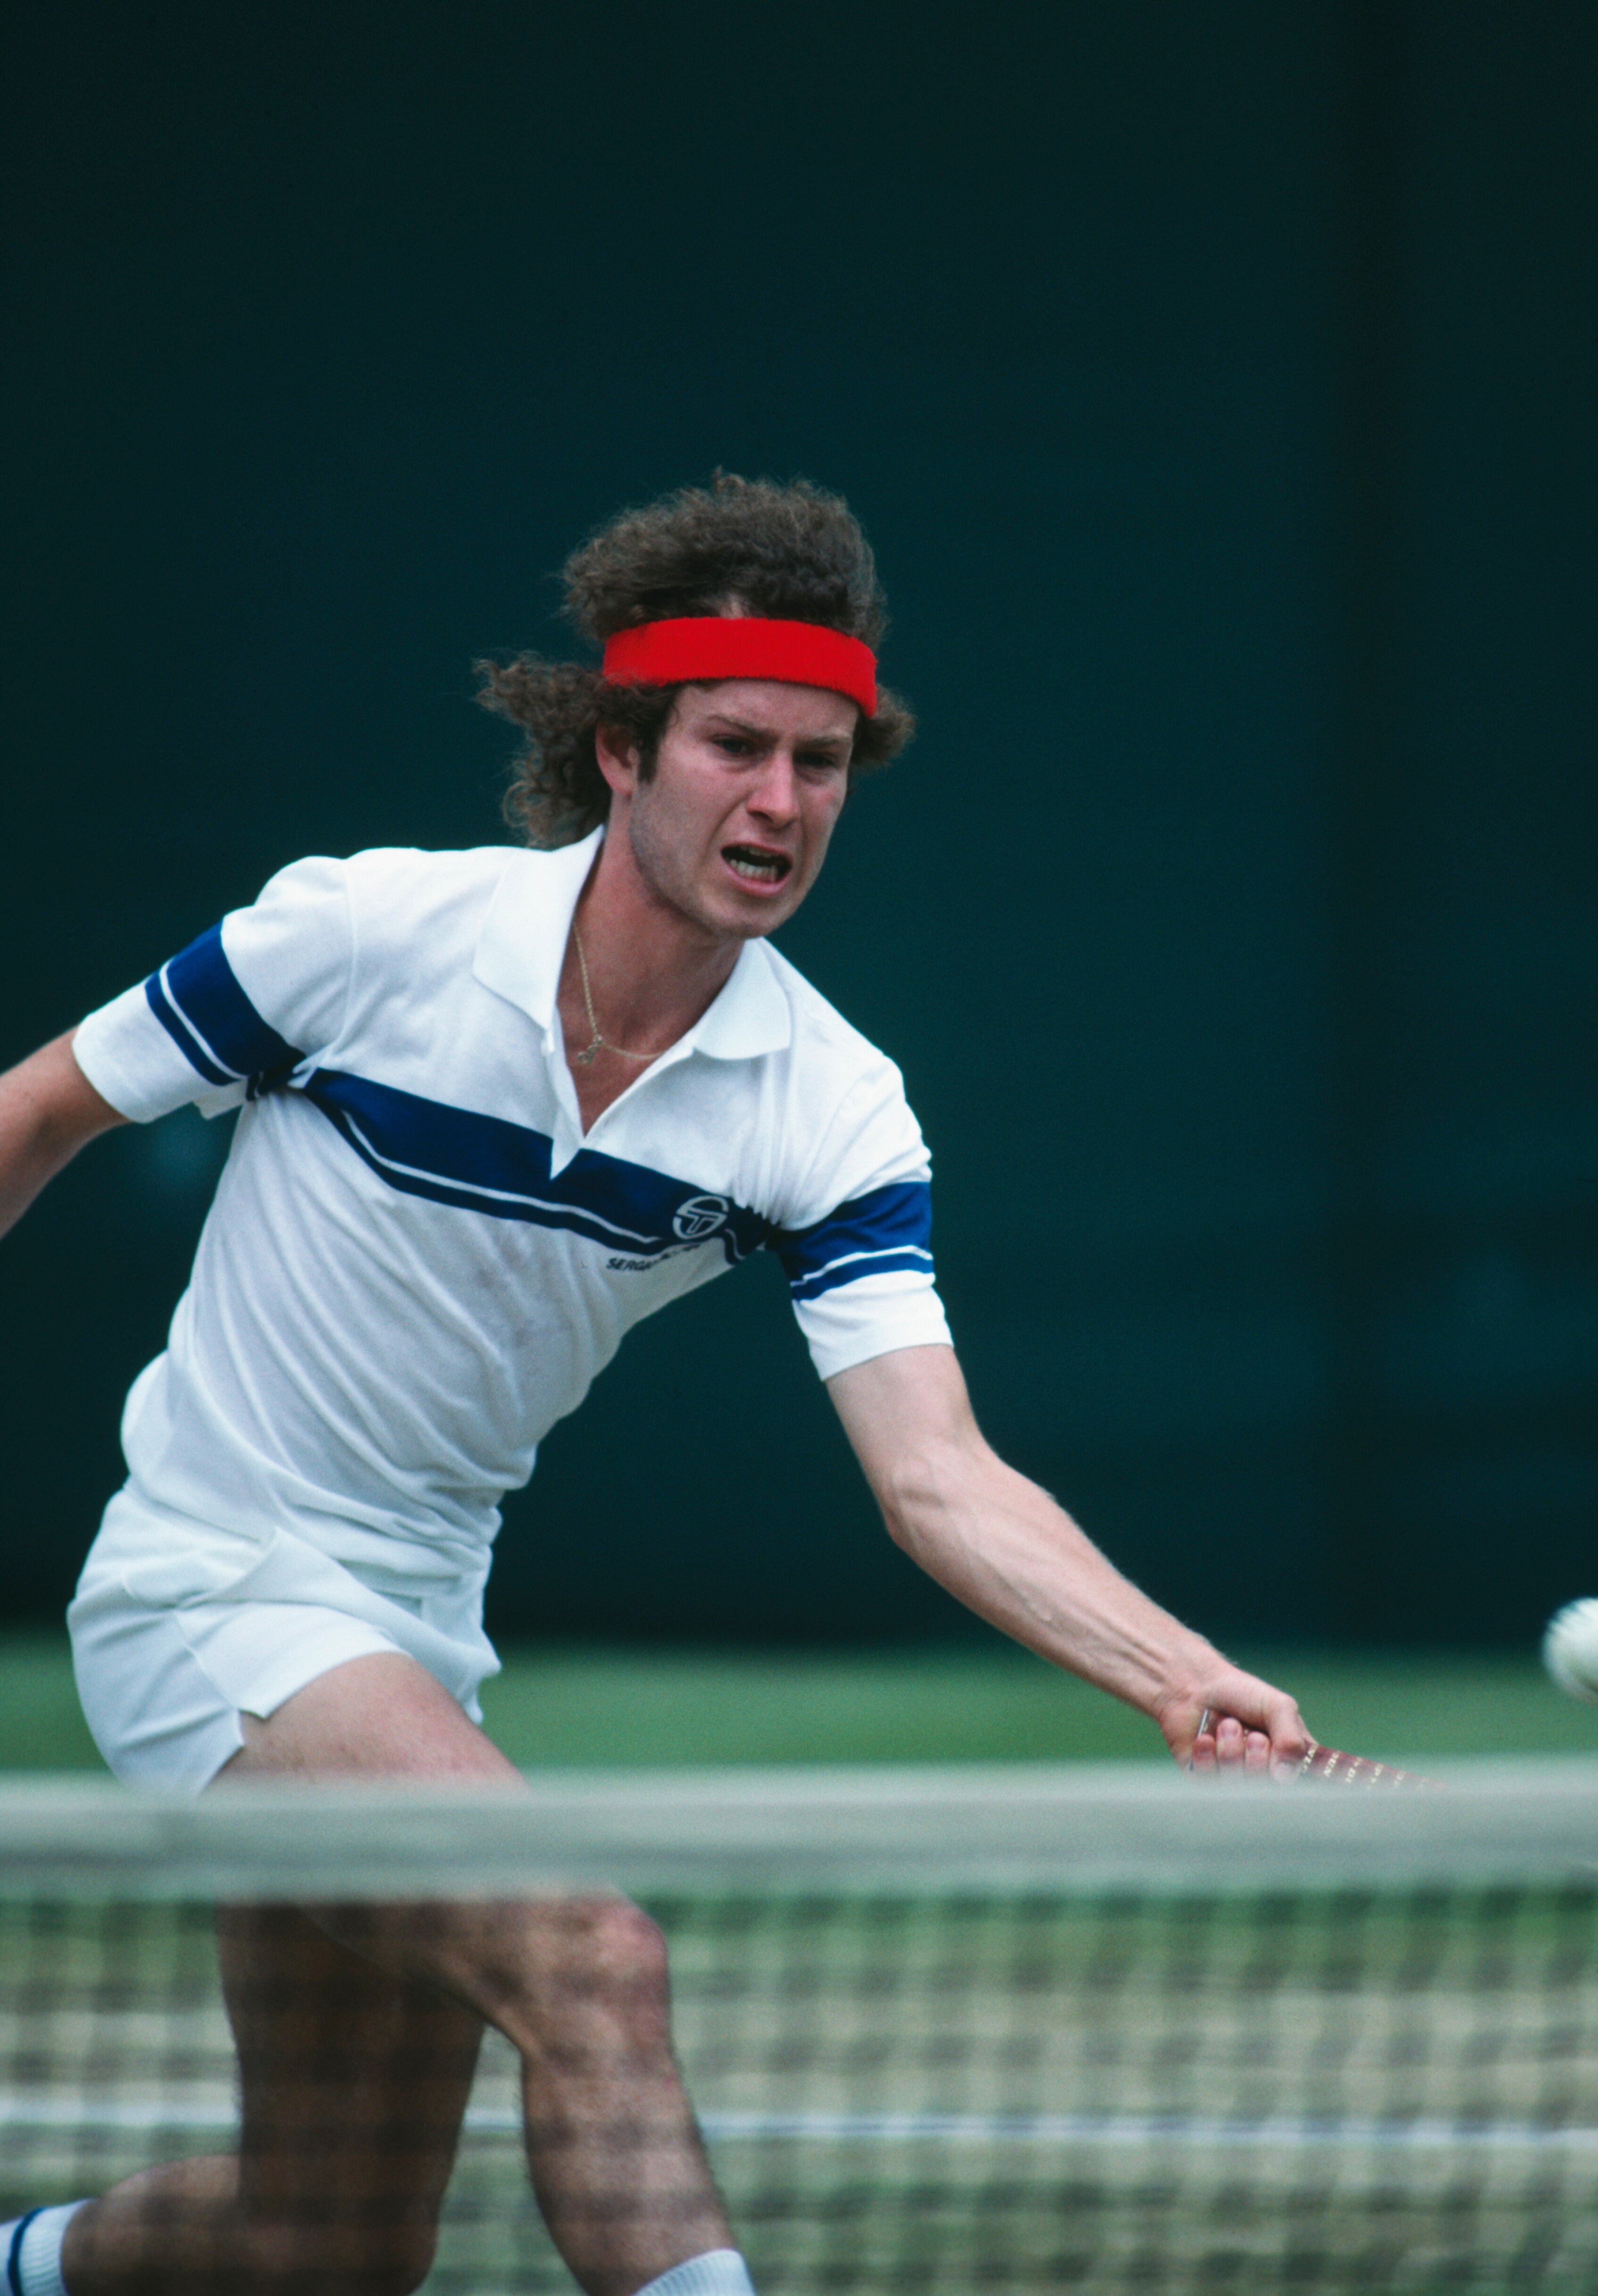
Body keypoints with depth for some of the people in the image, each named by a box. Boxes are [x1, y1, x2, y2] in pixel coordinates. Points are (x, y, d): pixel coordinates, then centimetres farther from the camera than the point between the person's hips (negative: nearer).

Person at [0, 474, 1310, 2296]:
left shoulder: (831, 1117, -10)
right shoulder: (367, 932, -17)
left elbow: (937, 1480, -19)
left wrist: (1185, 1681, -35)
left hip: (416, 1632, 6)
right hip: (207, 1587, -6)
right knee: (591, 1961, -29)